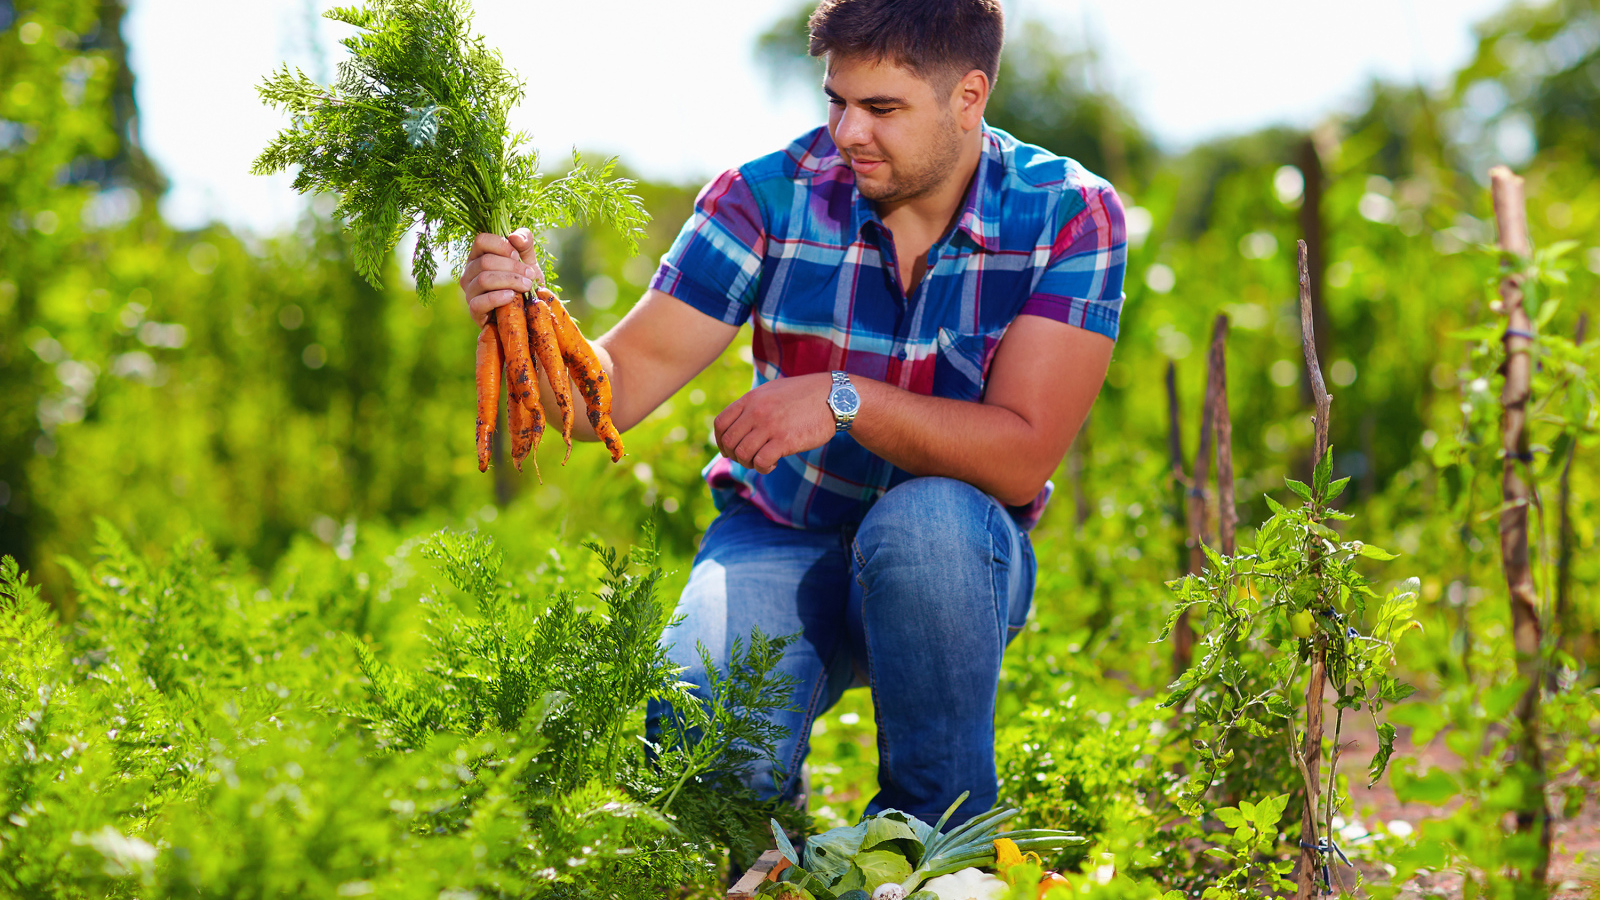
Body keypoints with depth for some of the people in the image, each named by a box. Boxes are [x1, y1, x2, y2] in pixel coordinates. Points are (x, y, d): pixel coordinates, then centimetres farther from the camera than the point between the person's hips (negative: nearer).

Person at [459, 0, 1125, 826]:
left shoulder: (1072, 217, -12)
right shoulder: (771, 195, -10)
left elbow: (1021, 459, -20)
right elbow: (618, 389, -10)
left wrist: (846, 401, -32)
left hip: (961, 557, 0)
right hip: (779, 540, 0)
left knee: (926, 520, -37)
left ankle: (937, 830, -13)